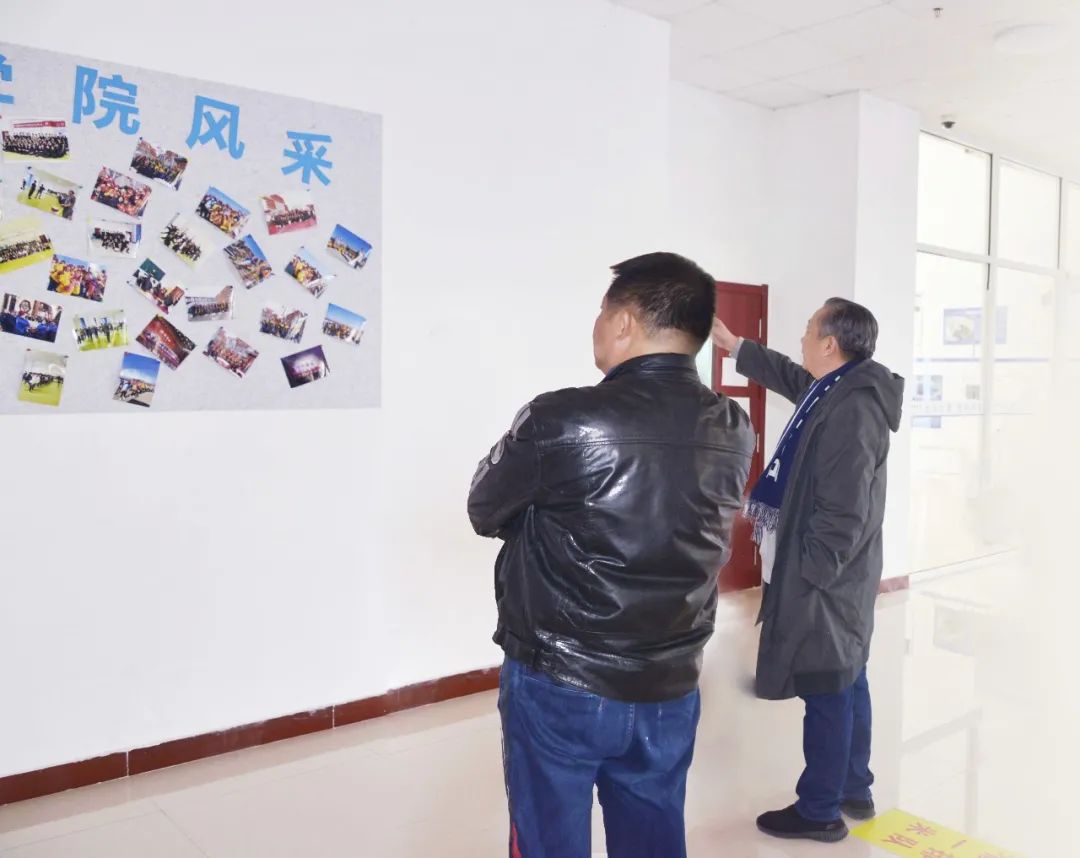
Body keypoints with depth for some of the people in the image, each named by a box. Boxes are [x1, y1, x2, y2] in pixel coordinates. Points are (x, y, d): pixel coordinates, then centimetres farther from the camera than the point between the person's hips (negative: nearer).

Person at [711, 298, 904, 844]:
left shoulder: (850, 412, -24)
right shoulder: (839, 392, 6)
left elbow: (844, 512, -26)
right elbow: (785, 375, 24)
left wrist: (809, 573, -17)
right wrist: (726, 339, 29)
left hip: (826, 581, -10)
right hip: (843, 577, 10)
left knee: (826, 693, 4)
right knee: (846, 684, 20)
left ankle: (819, 811, 19)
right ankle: (854, 790, 35)